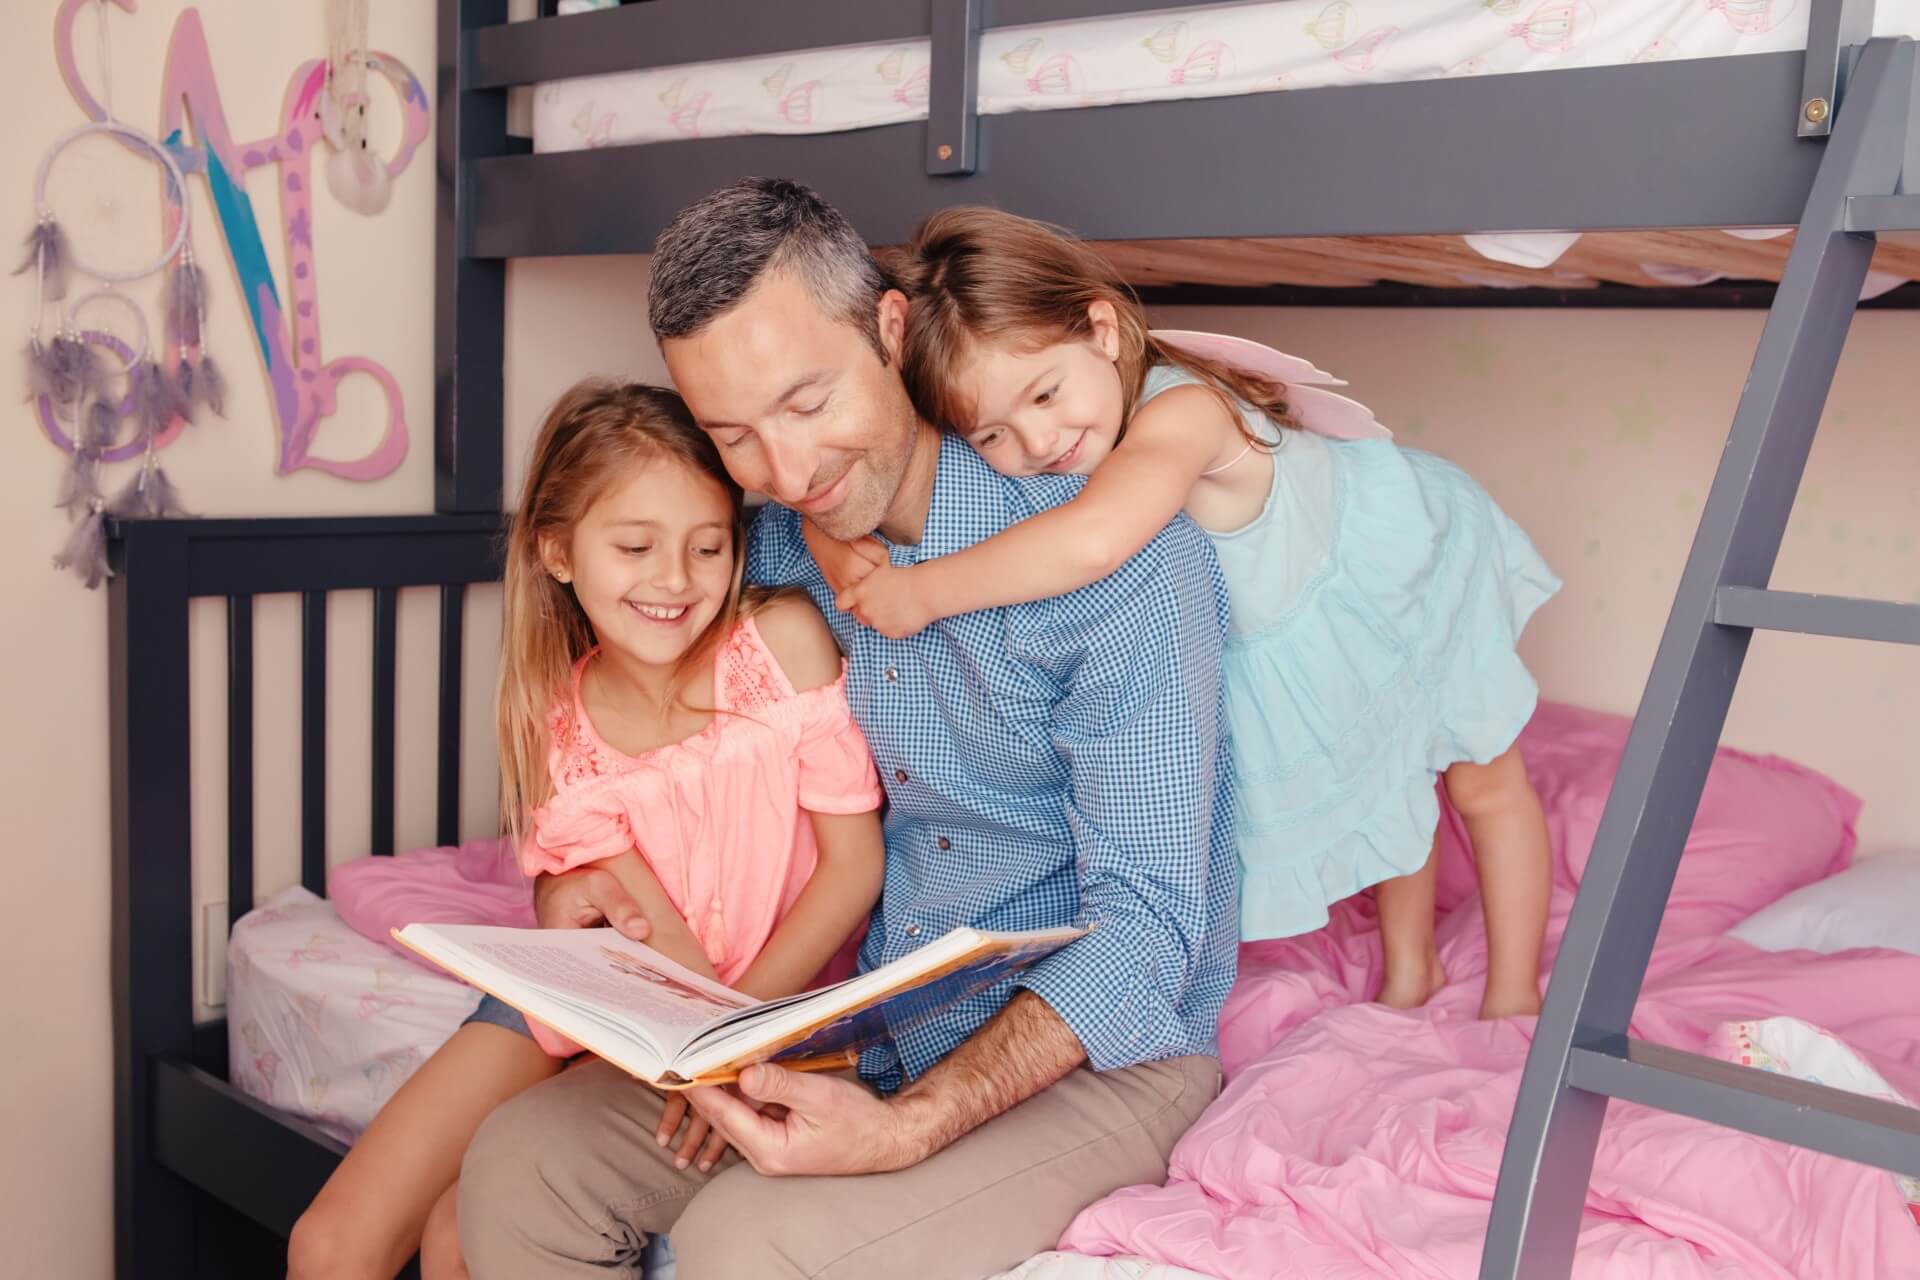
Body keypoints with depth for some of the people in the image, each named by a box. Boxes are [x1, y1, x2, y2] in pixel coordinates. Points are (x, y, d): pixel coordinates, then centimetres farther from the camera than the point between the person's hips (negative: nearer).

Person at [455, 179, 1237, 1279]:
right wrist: (584, 870, -3)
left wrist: (911, 1128, -33)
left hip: (1098, 1053, -6)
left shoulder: (1121, 555, -20)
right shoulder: (775, 553, 1)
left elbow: (1147, 924, -22)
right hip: (862, 1030, 6)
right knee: (516, 1170, -8)